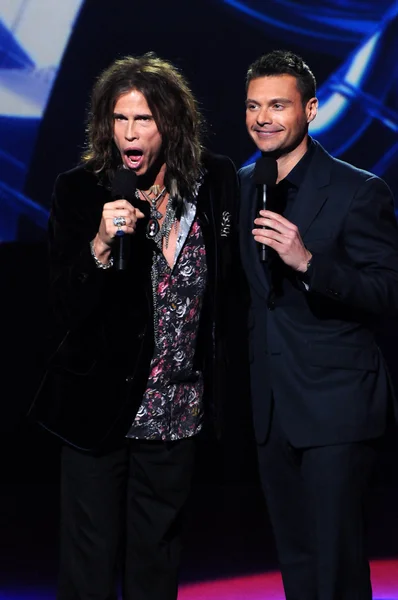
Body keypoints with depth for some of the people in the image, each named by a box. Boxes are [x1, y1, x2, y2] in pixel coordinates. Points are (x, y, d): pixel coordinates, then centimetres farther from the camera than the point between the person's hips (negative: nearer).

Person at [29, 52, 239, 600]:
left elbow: (230, 286, 9)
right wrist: (100, 246, -27)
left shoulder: (216, 181, -2)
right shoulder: (79, 190, -9)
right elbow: (63, 306, -11)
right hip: (98, 406, -2)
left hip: (178, 411, 2)